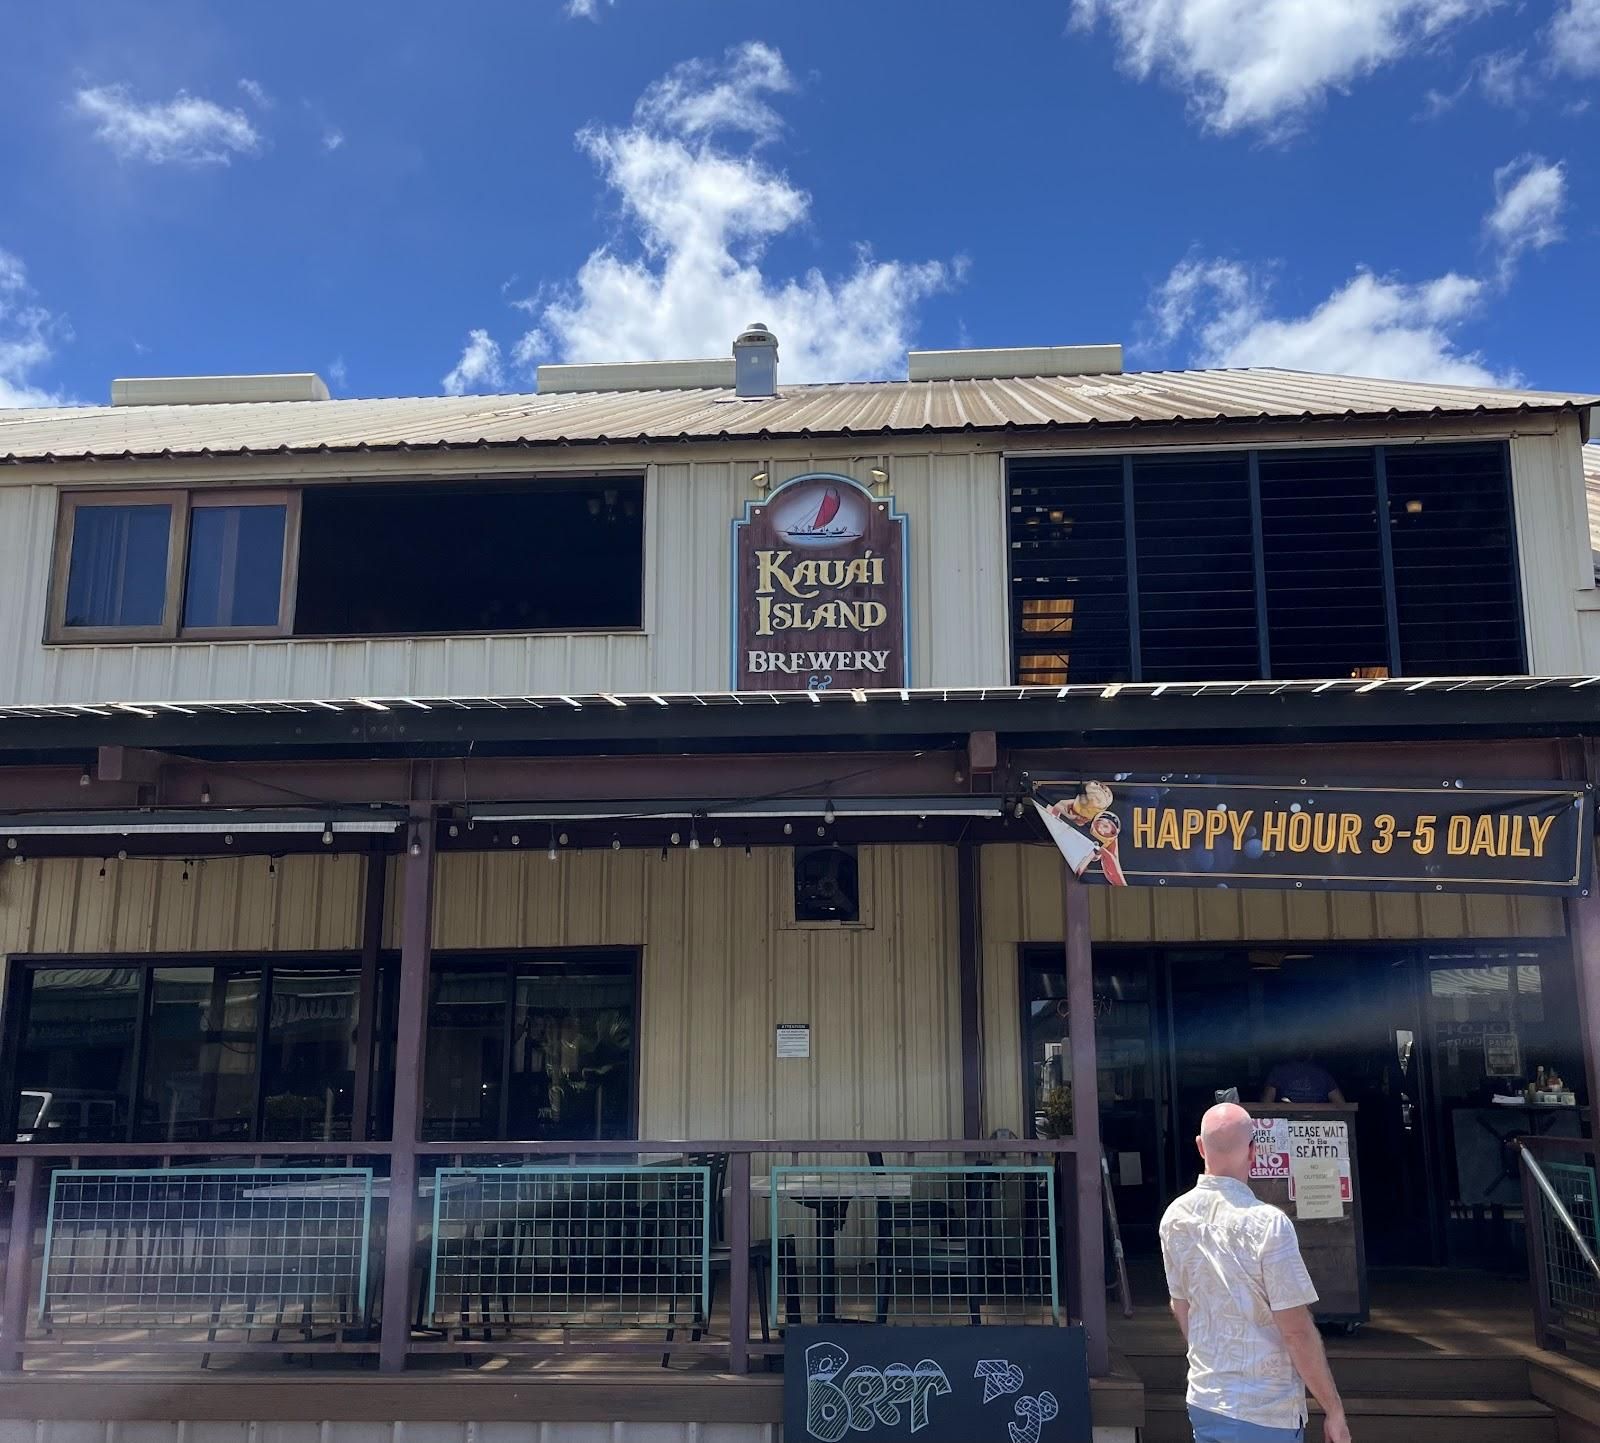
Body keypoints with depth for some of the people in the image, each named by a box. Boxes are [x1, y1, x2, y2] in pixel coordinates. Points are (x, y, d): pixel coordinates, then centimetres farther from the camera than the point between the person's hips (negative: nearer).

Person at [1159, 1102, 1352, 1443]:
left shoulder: (1175, 1217, -2)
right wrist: (1334, 1410, -7)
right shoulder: (1267, 1223, -20)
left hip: (1202, 1401, 6)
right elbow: (1297, 1331, -18)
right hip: (1264, 1414, -6)